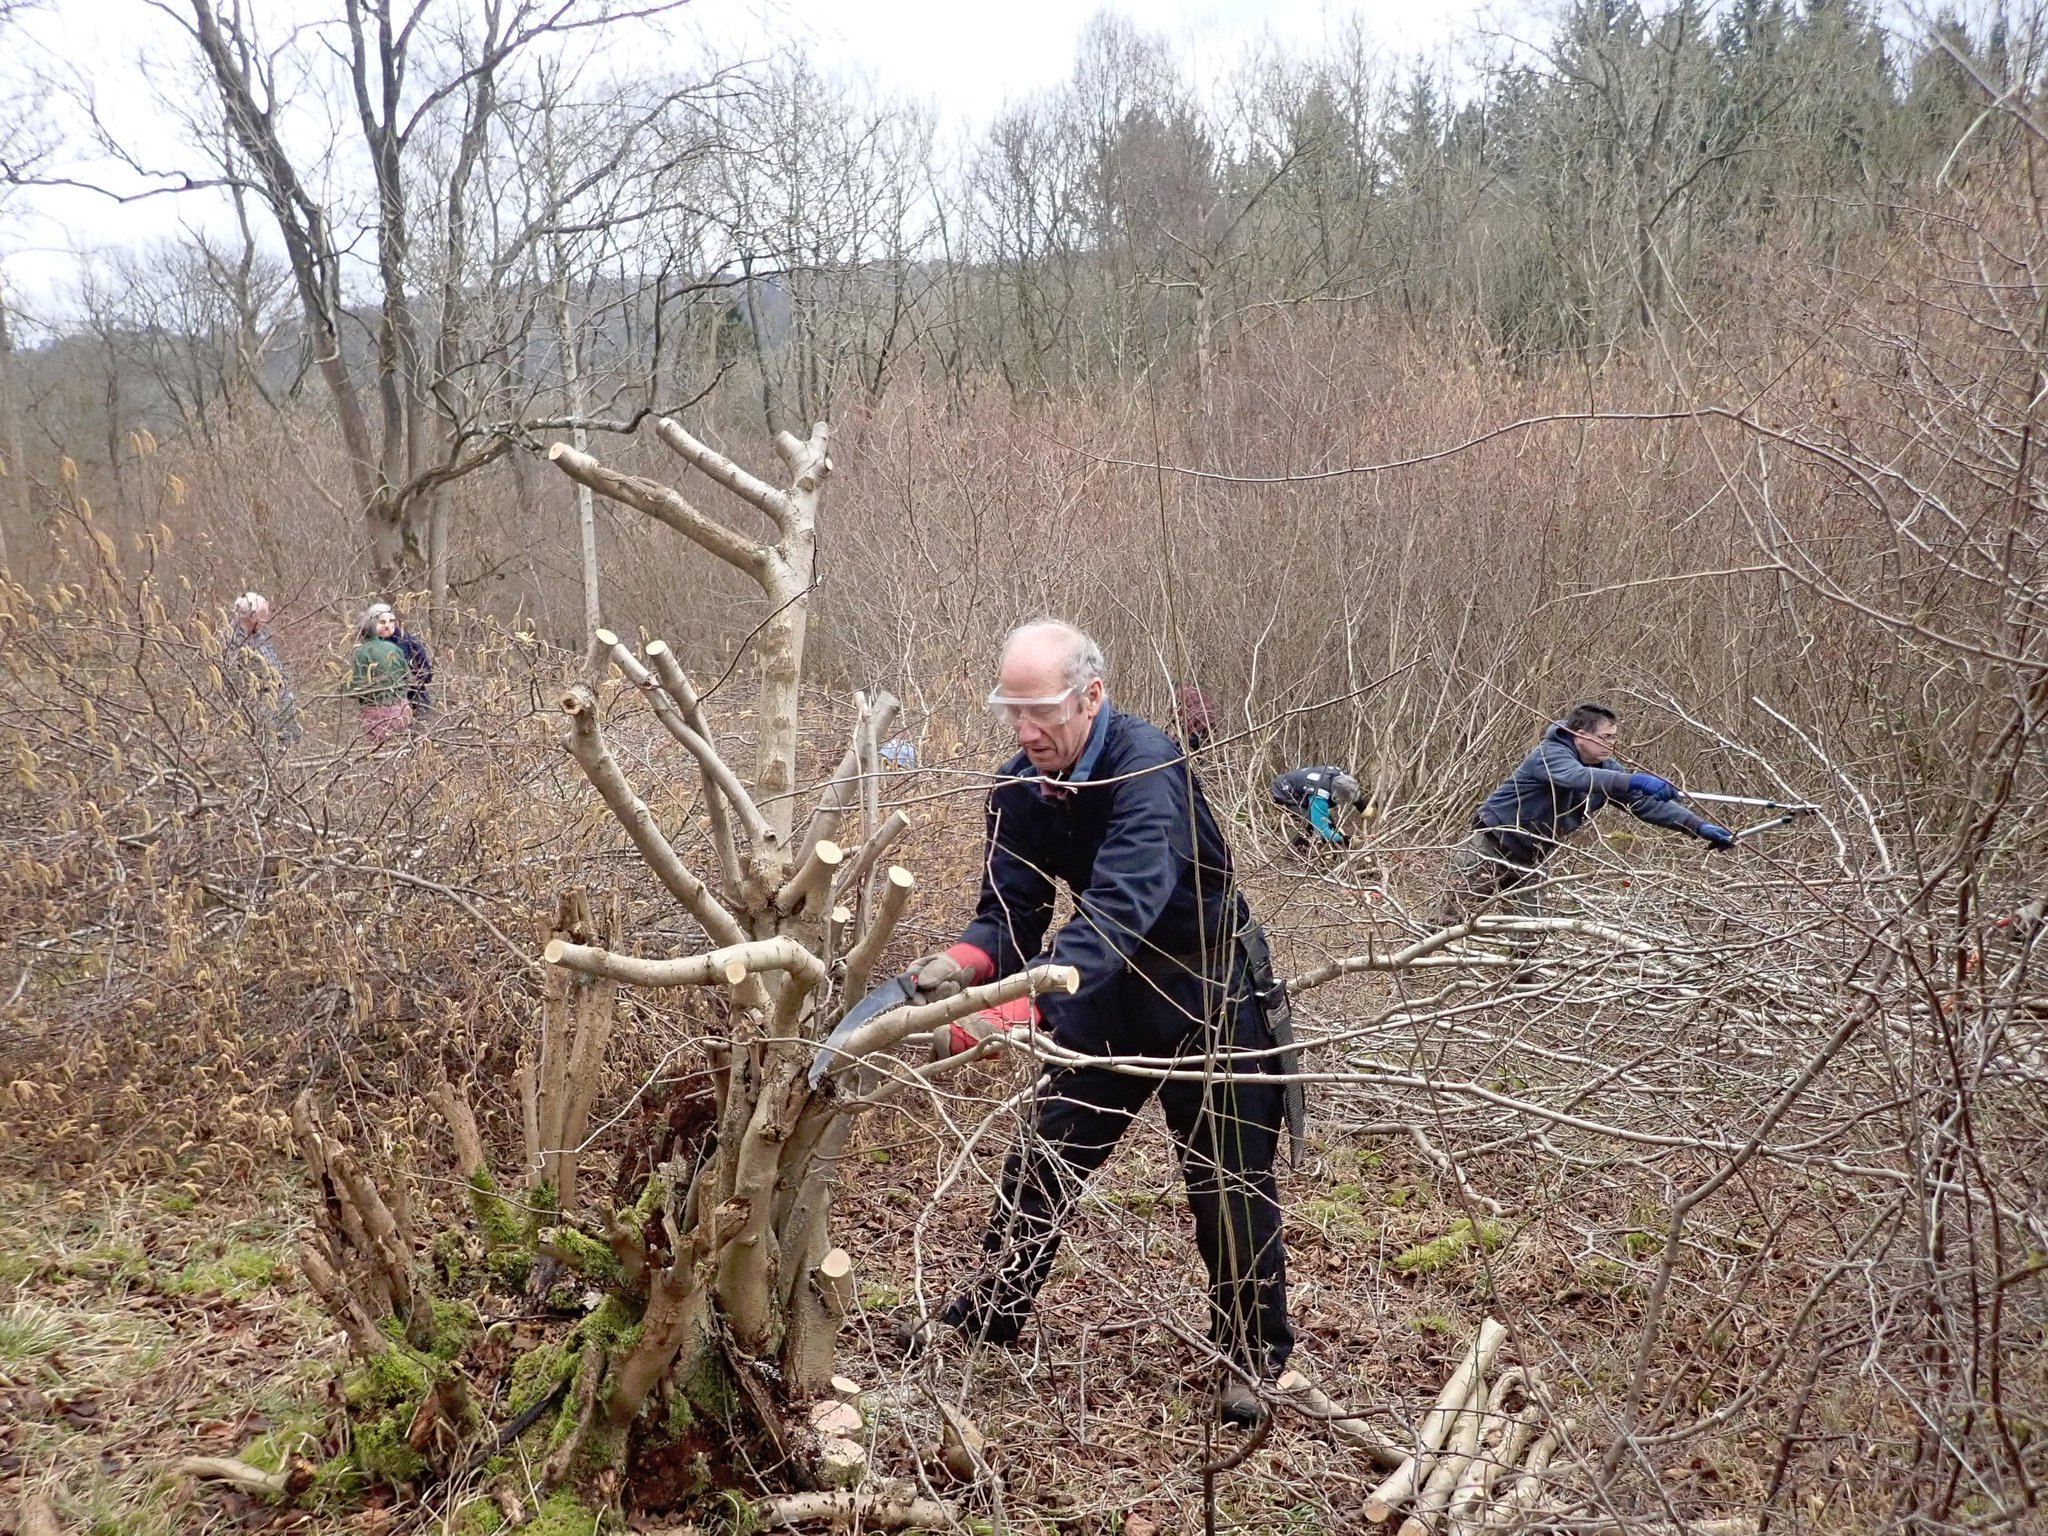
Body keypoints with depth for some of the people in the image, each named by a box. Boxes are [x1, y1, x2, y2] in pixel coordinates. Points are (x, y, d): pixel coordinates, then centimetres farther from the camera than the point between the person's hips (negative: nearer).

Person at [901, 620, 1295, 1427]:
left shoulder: (1147, 765, -32)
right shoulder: (1020, 788, -11)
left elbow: (1119, 908, -44)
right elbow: (1009, 912, -11)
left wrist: (1018, 1013, -54)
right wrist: (962, 962, -35)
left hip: (1206, 991, -6)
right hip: (1108, 995, 6)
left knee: (1228, 1181, 4)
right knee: (1042, 1153, 11)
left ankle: (1252, 1358, 23)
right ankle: (987, 1314, 28)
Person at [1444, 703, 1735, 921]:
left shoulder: (1604, 768, 1)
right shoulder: (1551, 753, -23)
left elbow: (1646, 803, 0)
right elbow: (1577, 777, -46)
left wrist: (1700, 827, -12)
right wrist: (1635, 780, -56)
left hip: (1526, 862, 8)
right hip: (1488, 850, -8)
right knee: (1457, 926, -8)